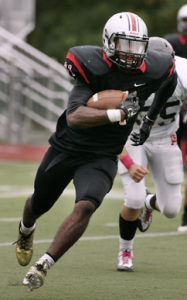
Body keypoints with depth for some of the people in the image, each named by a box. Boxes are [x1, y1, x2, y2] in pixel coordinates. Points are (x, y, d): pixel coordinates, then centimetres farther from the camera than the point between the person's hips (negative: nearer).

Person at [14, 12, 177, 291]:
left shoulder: (151, 71, -11)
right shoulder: (93, 67, -24)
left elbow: (169, 79, 17)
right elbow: (73, 117, -35)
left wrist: (152, 116, 21)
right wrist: (118, 113, -42)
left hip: (102, 158, 1)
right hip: (66, 149, -1)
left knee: (85, 207, -27)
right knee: (39, 204, 21)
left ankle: (45, 264, -23)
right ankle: (26, 230, 57)